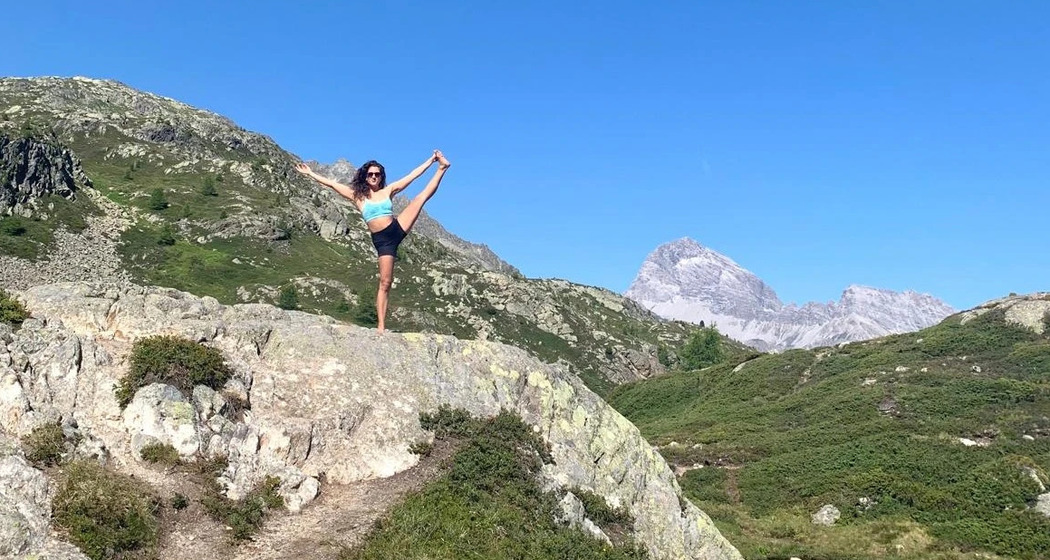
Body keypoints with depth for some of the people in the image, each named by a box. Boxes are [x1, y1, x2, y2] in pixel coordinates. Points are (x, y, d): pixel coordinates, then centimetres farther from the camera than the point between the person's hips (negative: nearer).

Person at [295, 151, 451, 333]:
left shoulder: (388, 191, 12)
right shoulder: (357, 195, 10)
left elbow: (413, 175, 12)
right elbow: (331, 183, 11)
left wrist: (431, 160, 10)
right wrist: (311, 174, 10)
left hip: (398, 229, 2)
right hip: (382, 240, -2)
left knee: (421, 197, -8)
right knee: (385, 282, -6)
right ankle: (381, 326, -4)